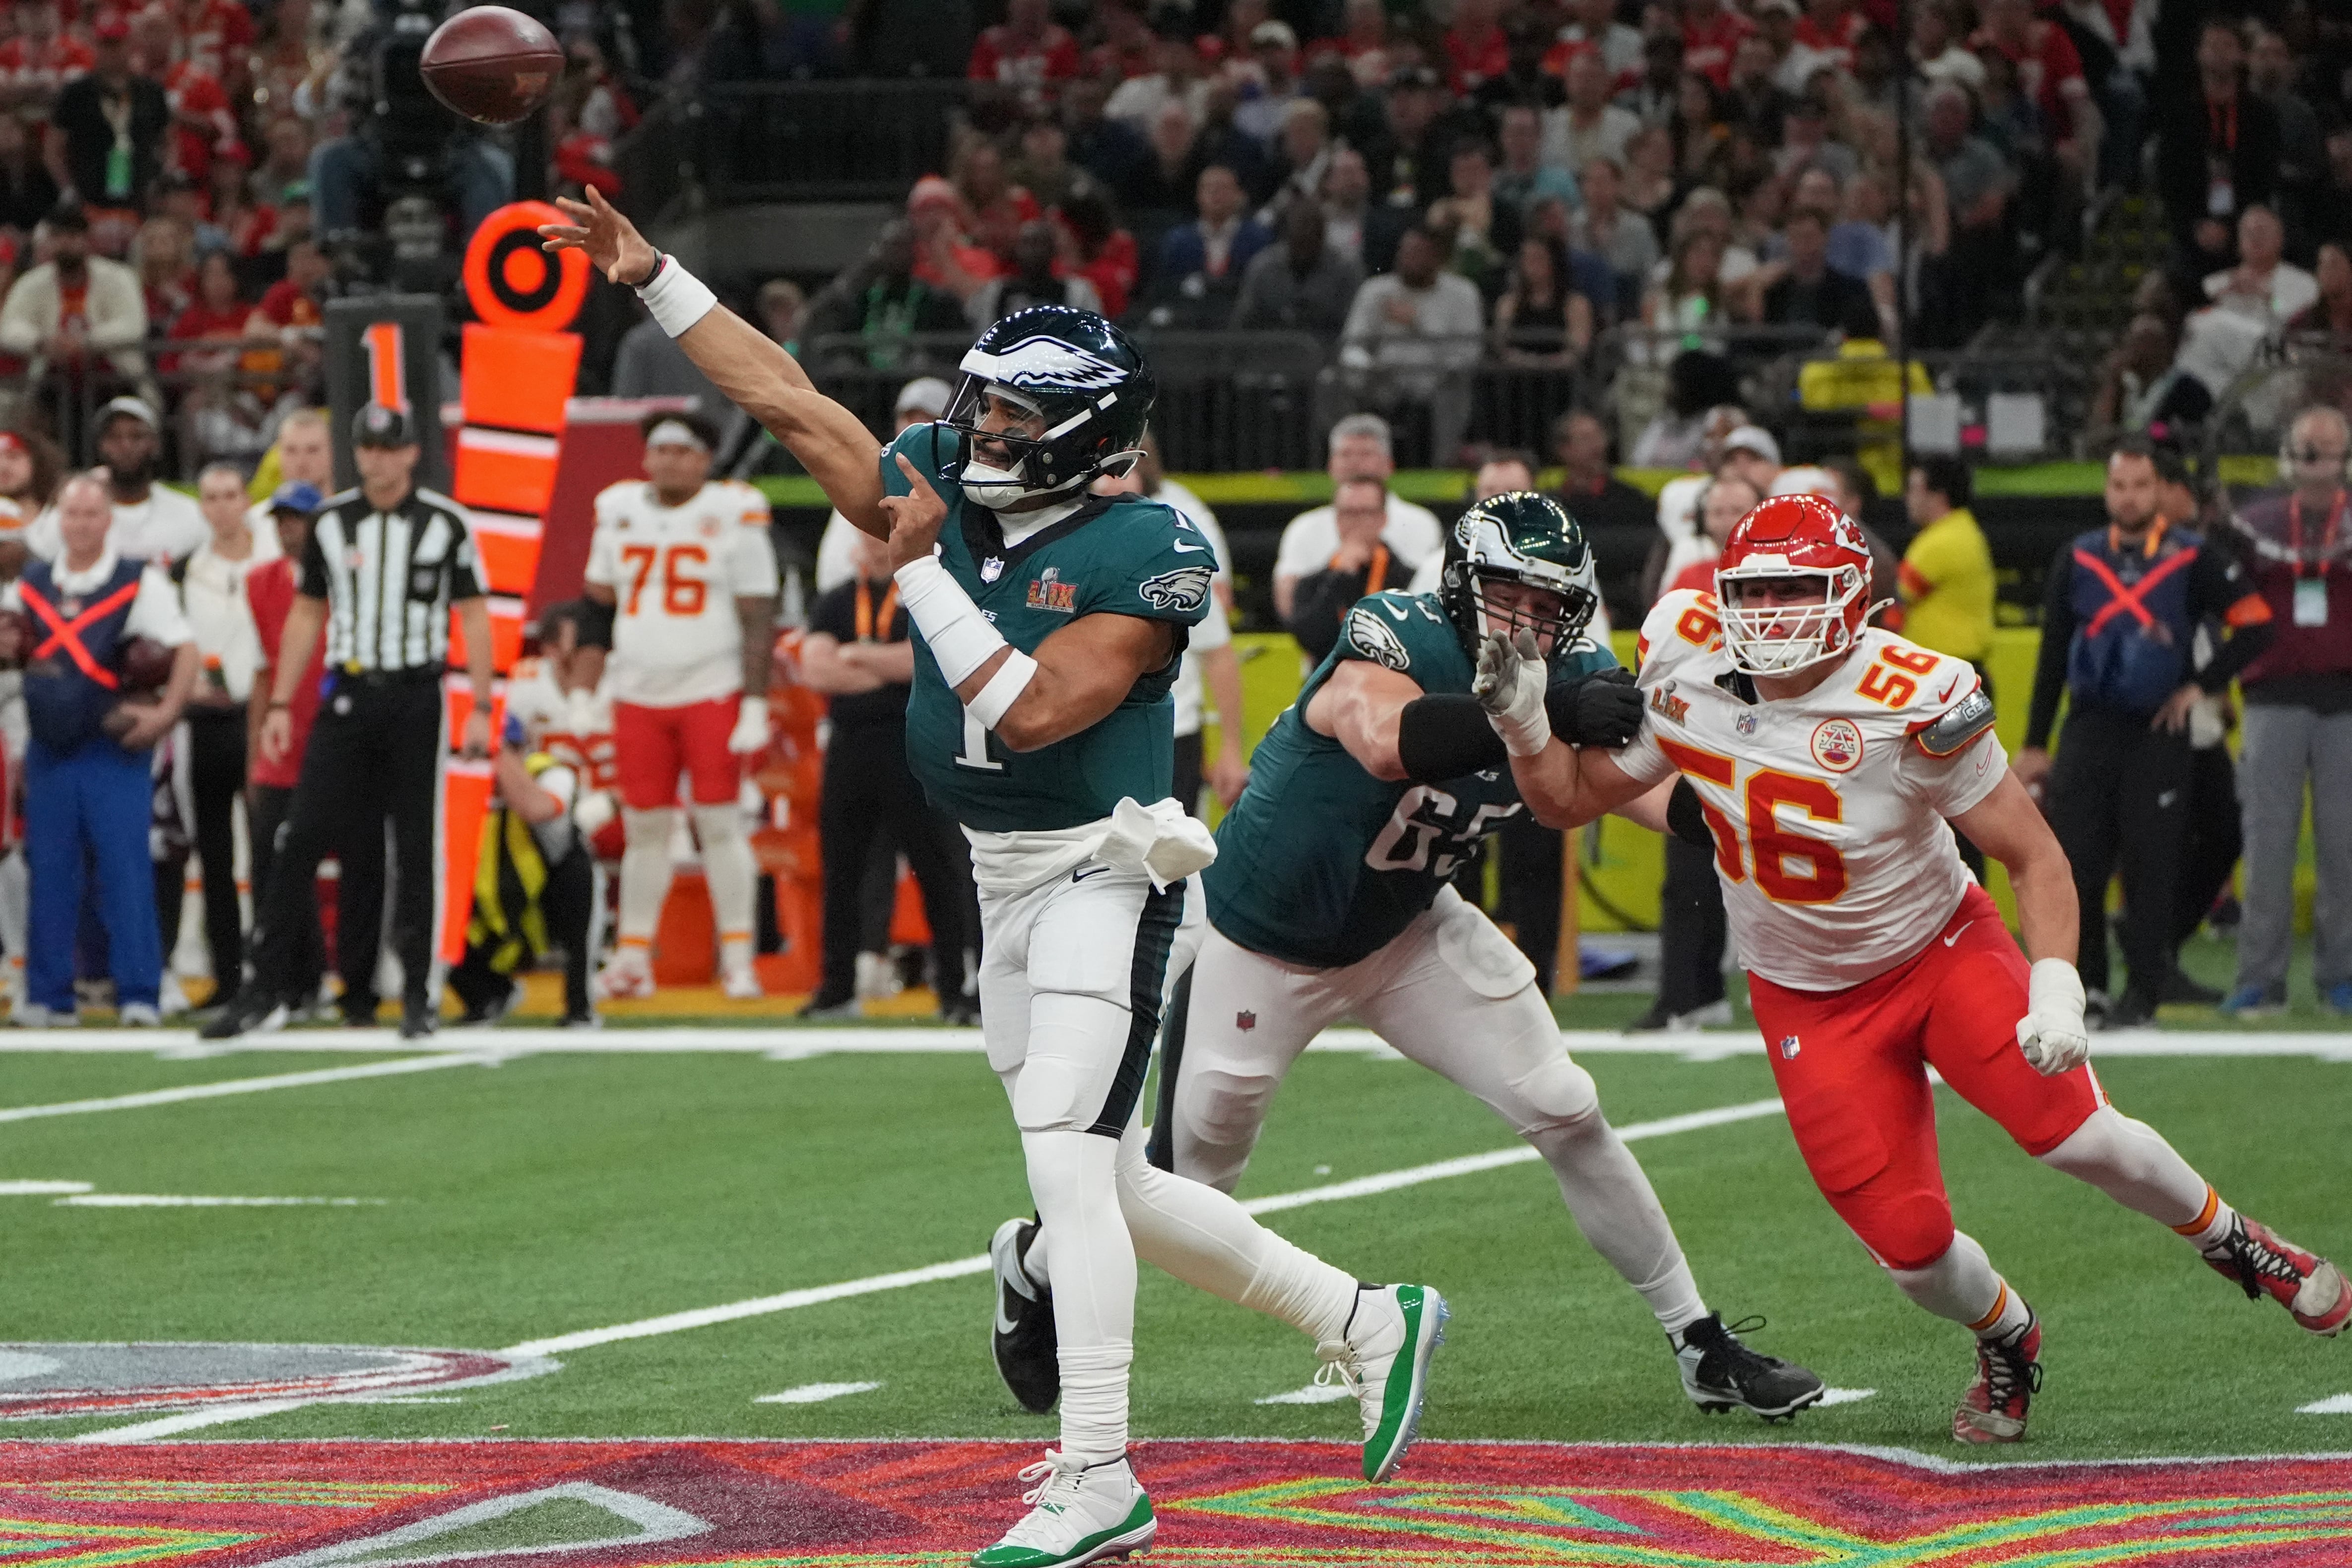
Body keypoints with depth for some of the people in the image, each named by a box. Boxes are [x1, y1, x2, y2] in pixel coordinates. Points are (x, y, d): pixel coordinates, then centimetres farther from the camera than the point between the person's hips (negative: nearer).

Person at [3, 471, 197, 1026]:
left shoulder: (140, 583, -2)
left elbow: (184, 649, -4)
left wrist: (166, 712, -15)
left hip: (114, 751, -4)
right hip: (49, 749, 4)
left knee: (125, 870, -7)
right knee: (50, 873, 5)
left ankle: (139, 994, -4)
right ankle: (48, 995, 11)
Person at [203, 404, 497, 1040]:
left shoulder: (445, 523, 0)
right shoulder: (331, 522, 8)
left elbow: (473, 617, 1)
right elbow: (306, 616, 13)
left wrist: (481, 708, -6)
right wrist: (279, 706, 8)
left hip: (417, 696, -2)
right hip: (347, 695, 2)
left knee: (417, 850, 1)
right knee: (300, 840, -6)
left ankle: (419, 994, 9)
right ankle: (269, 992, -4)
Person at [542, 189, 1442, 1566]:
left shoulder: (1143, 553, -16)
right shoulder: (947, 491, 5)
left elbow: (1030, 716, -23)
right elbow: (790, 401, 10)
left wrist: (923, 574, -19)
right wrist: (653, 276, 10)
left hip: (1102, 871, -8)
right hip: (1007, 880, 8)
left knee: (1069, 1166, -15)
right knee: (1115, 1189, 11)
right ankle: (1371, 1325, 24)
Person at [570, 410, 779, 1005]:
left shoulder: (734, 515, -3)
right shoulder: (619, 510, 9)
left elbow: (759, 620, -4)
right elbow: (598, 609, 17)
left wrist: (755, 706, -10)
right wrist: (582, 694, 12)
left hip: (712, 693, -4)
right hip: (638, 697, 4)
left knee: (720, 821, -6)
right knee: (644, 827, 4)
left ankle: (737, 956, -1)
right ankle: (633, 957, 9)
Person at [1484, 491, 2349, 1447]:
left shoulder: (1914, 704, -24)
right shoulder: (1687, 670, -11)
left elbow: (2033, 855, -16)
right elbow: (1570, 799, 2)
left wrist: (2056, 987, -30)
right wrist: (1523, 722, -17)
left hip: (1939, 949, -2)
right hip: (1809, 1001, 3)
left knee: (2070, 1132, -22)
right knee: (1910, 1244, -8)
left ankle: (2233, 1242, 9)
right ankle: (2008, 1342, 28)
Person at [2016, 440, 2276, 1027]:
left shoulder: (2192, 560, 0)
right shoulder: (2077, 559, 8)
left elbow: (2256, 624, 1)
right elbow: (2053, 655, 11)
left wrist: (2202, 686, -2)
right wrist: (2035, 745, 9)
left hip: (2158, 734, -2)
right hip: (2088, 731, 2)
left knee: (2150, 868, -3)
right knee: (2076, 865, -4)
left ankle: (2144, 993, 4)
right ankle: (2084, 984, 7)